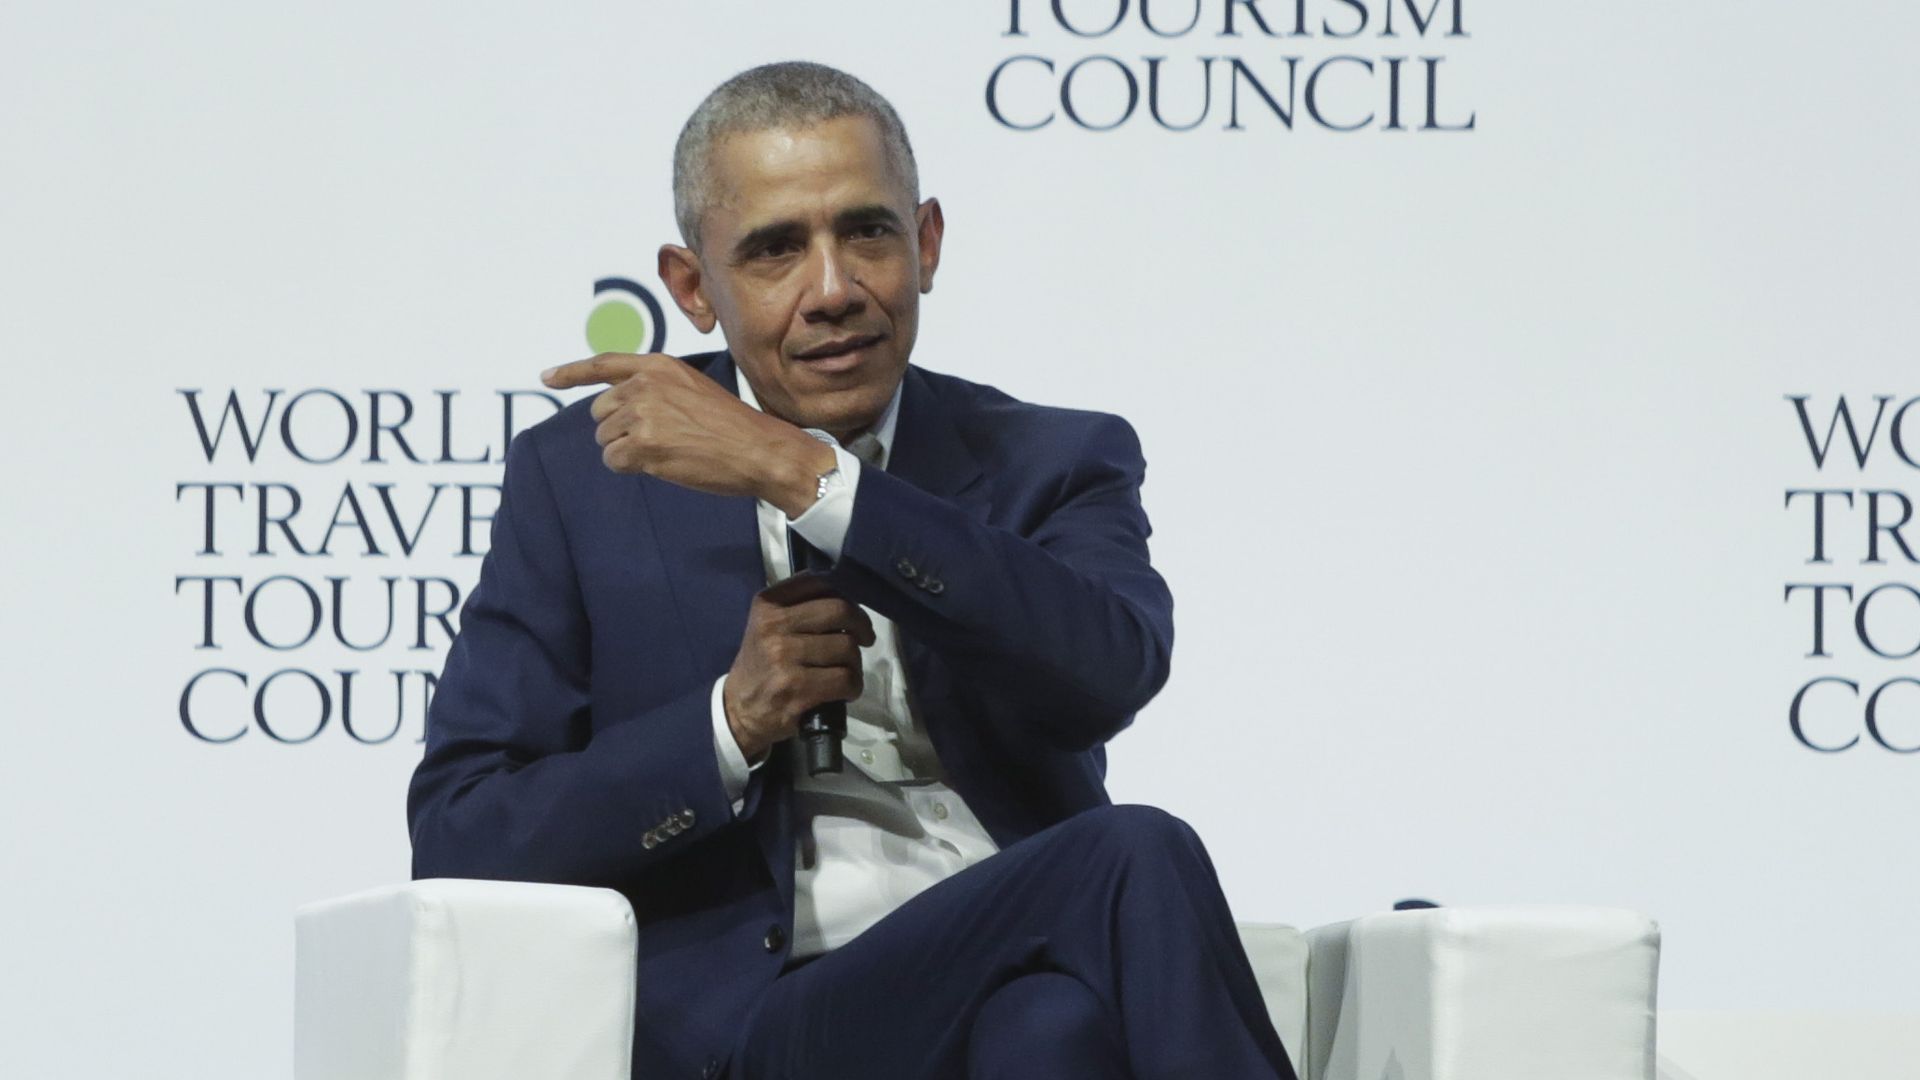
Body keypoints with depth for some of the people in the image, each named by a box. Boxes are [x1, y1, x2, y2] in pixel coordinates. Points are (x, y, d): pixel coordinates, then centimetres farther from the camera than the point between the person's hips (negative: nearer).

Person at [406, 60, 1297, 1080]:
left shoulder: (1055, 464, 15)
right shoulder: (581, 477, 13)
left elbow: (1112, 670, -9)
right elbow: (454, 839, 7)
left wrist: (803, 476, -14)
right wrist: (732, 725, -8)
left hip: (1018, 991, 2)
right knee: (1134, 867, -31)